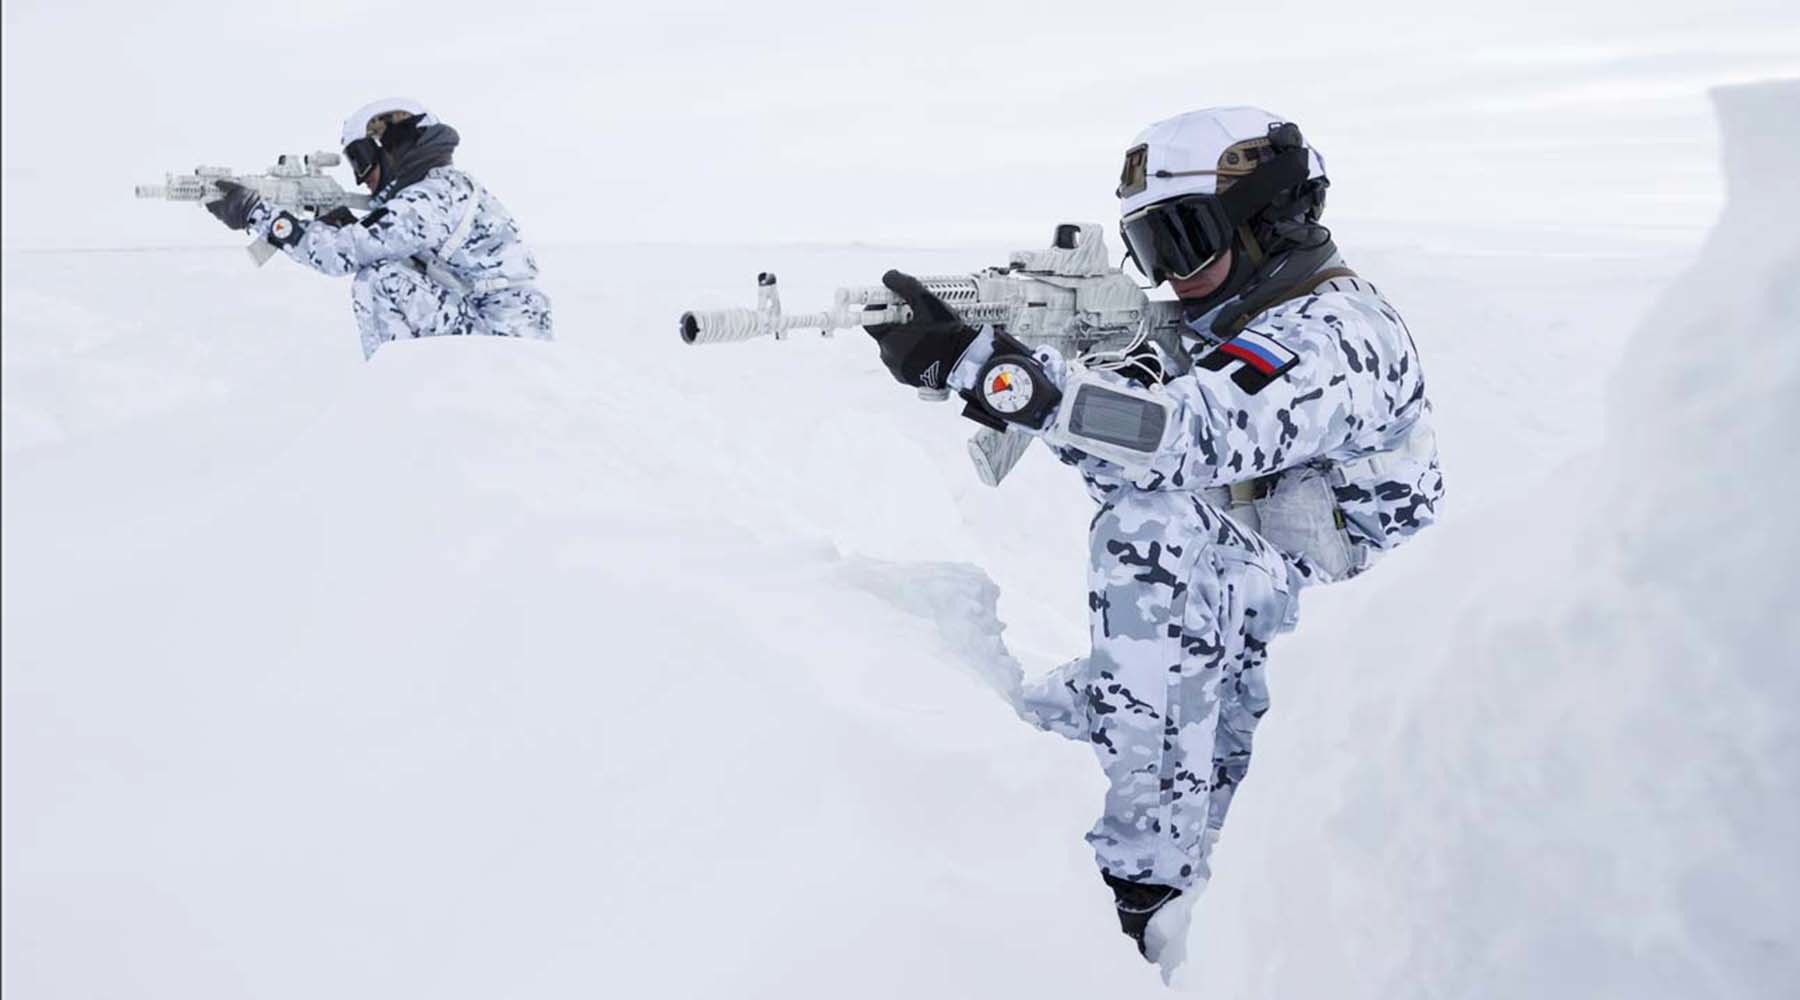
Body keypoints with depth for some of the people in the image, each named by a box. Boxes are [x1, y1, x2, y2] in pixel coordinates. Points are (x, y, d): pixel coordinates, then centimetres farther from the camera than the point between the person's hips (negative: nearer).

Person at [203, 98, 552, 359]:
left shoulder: (430, 198, -15)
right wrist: (346, 228, 2)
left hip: (501, 336, -9)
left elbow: (343, 255, -18)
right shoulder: (444, 185, 14)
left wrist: (255, 214, -12)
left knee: (379, 280, -14)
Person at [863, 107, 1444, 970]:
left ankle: (1149, 891, -19)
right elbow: (1129, 462, 7)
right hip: (1224, 662, 8)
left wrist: (976, 360, -39)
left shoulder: (1331, 335, -15)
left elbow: (1188, 433, -33)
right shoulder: (1225, 331, 12)